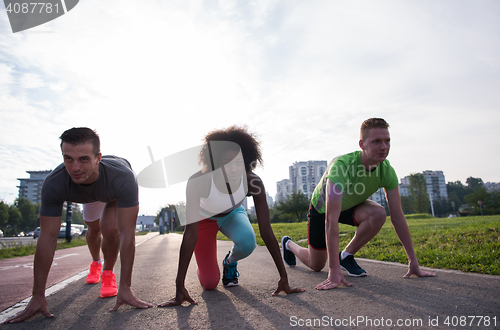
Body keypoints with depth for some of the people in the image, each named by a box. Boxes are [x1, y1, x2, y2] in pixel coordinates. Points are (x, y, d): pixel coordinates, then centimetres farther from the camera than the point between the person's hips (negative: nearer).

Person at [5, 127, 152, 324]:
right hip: (90, 195, 3)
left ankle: (108, 273, 4)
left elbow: (127, 233, -47)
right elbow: (48, 237, -36)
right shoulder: (53, 184, -41)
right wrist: (38, 296, -33)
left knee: (110, 228, -25)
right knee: (94, 229, 22)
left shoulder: (123, 177, -50)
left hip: (118, 193, -2)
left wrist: (125, 288, -46)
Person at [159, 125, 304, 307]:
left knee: (248, 243, -33)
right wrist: (179, 288, -38)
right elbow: (190, 234, -38)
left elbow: (266, 231, -28)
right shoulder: (198, 182, -39)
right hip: (204, 218, -1)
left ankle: (230, 262, 4)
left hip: (233, 214, 2)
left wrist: (284, 277, -27)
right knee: (209, 283, -6)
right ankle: (205, 266, 32)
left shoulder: (253, 182, -33)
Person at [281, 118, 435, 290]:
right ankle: (288, 244, 37)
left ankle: (346, 256, -5)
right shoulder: (341, 165, -41)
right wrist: (334, 271, -47)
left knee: (379, 214, -29)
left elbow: (397, 216, -18)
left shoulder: (387, 171, -24)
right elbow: (331, 219, -45)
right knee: (316, 265, 4)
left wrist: (413, 261, -19)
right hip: (322, 208, -4)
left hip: (351, 206, 4)